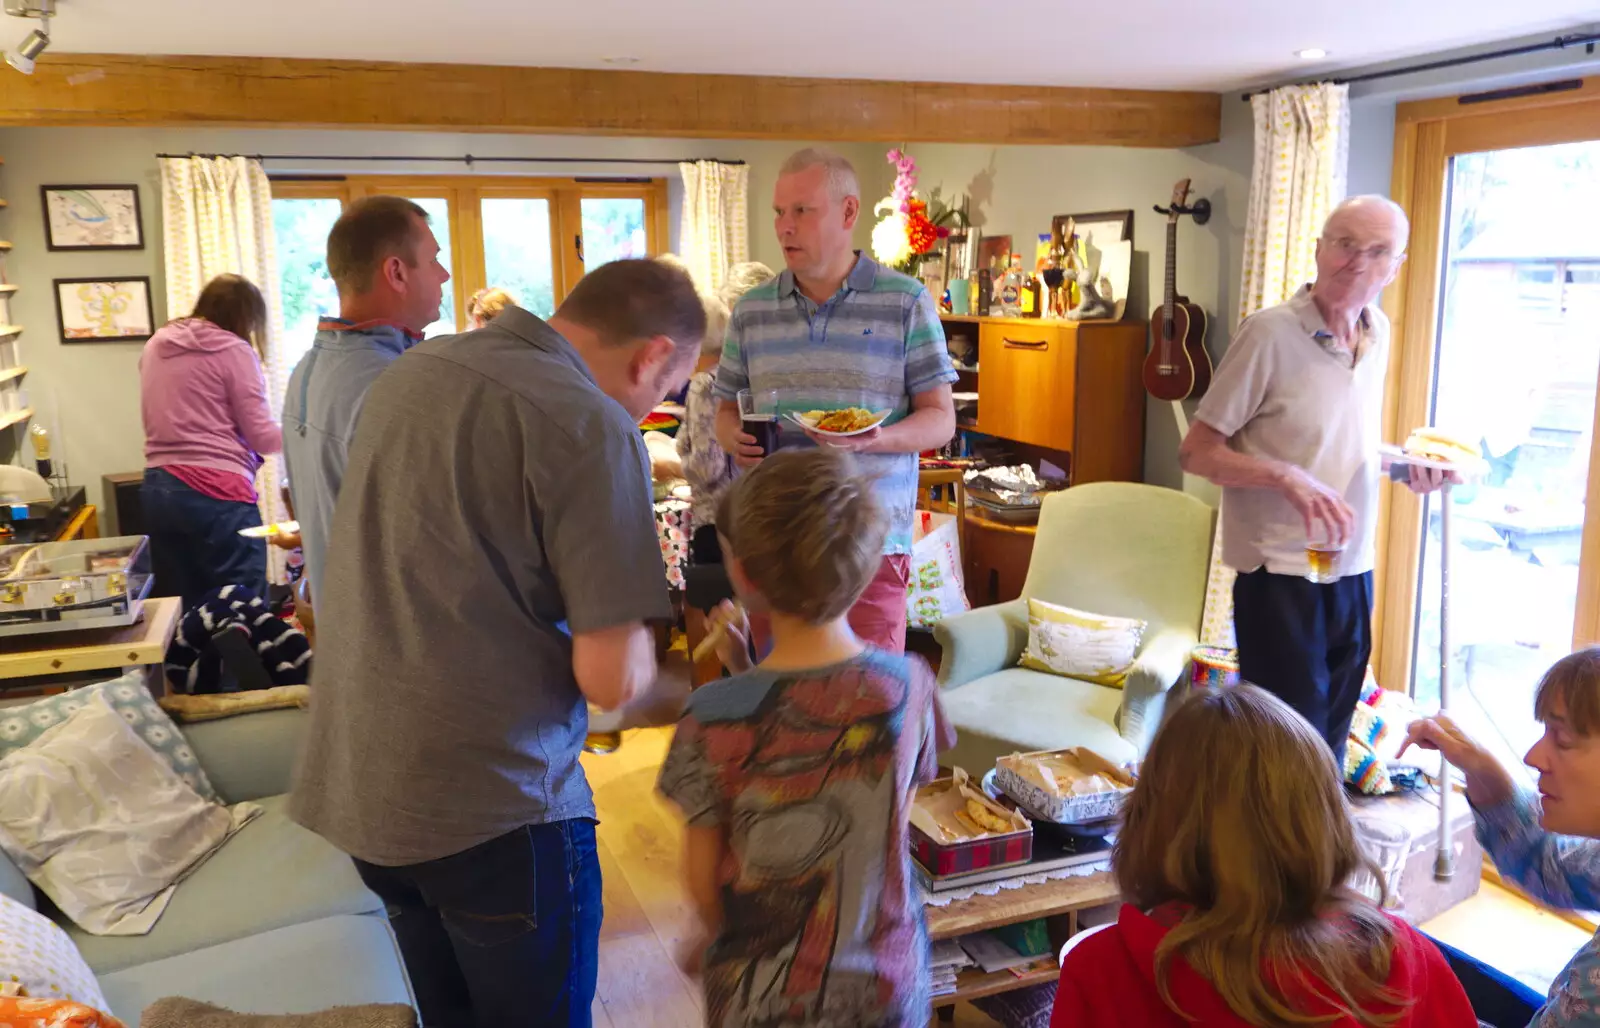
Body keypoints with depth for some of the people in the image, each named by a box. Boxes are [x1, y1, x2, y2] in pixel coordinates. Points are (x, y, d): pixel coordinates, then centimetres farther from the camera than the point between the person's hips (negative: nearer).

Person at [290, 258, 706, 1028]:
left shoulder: (409, 371, 6)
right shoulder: (593, 428, -18)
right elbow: (612, 678, -20)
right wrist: (675, 692, 2)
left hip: (353, 783, 7)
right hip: (490, 806, -7)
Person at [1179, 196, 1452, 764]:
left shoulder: (1378, 332, 7)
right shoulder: (1270, 333, -14)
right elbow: (1195, 452, -14)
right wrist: (1288, 477, -27)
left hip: (1353, 573, 7)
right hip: (1282, 577, -6)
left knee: (1331, 744, 17)